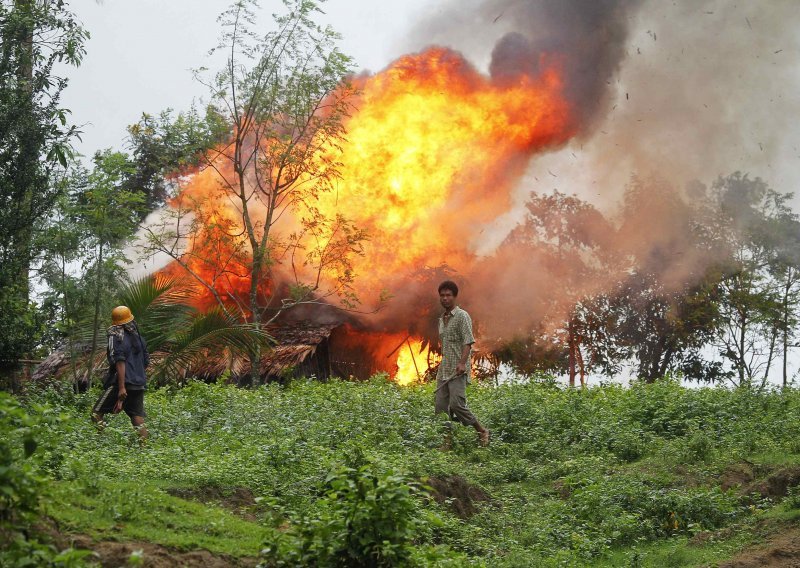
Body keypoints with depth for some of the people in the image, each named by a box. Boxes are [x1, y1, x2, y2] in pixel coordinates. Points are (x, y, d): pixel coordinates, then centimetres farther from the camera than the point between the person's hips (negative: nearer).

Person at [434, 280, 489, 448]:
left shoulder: (462, 316, -6)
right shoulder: (442, 319, 18)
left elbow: (468, 341, -16)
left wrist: (462, 362, -28)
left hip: (458, 371, -8)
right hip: (443, 371, 8)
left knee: (457, 404, -16)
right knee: (440, 406, 0)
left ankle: (482, 432, 0)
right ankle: (447, 440, 4)